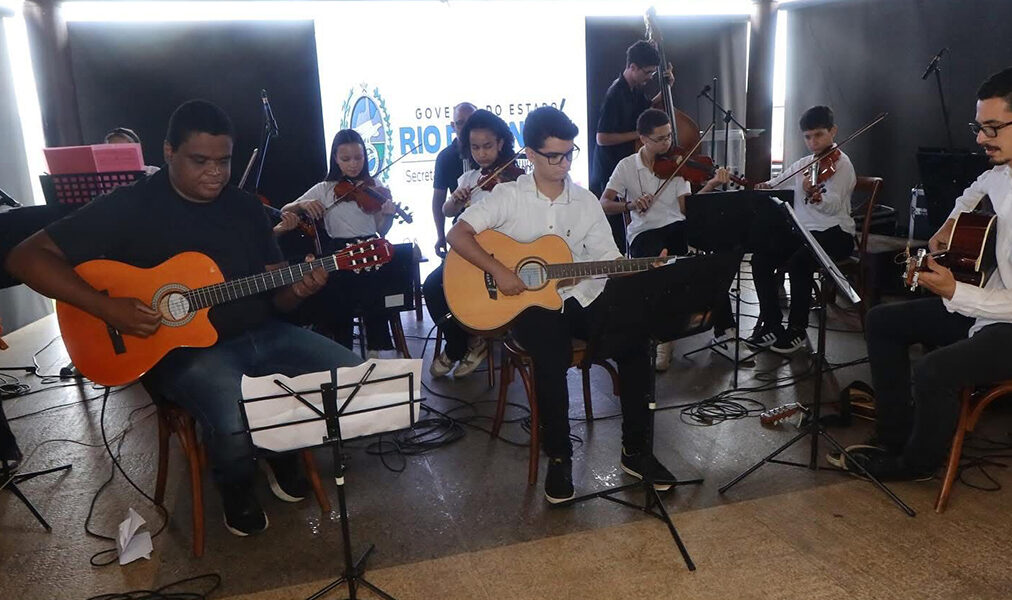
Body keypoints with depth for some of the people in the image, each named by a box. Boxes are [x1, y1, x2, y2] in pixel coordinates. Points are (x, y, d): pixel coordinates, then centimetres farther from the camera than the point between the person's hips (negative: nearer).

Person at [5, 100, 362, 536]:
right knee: (236, 425, -33)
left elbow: (275, 291, 11)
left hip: (261, 334, 6)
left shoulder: (245, 207, 8)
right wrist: (107, 308, -22)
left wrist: (298, 290, -14)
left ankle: (283, 453, 18)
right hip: (183, 347, -5)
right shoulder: (130, 206, -7)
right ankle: (236, 492, 6)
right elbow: (26, 257, -10)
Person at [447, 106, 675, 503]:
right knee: (552, 358, -33)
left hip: (580, 296, 4)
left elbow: (608, 258, 7)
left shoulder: (585, 201, 8)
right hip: (529, 302, -4)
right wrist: (499, 271, -19)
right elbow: (457, 235, -8)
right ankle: (558, 457, -10)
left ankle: (635, 450, -3)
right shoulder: (509, 196, -2)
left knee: (635, 340, -19)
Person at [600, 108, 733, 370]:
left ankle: (723, 325, -16)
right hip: (645, 233, -2)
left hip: (676, 227, 3)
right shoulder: (627, 166, 5)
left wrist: (711, 186, -15)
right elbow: (604, 204, -4)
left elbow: (685, 206, 0)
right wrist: (630, 204, -22)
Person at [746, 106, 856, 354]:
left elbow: (834, 206, -24)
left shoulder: (840, 163, -9)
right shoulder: (803, 164, 12)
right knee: (761, 258, -14)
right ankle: (771, 324, -4)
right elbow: (776, 183, 21)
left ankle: (797, 329, -13)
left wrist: (814, 196, -46)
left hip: (834, 234, -7)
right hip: (801, 230, 7)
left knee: (798, 263, -32)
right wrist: (764, 187, -4)